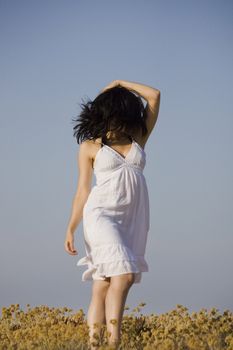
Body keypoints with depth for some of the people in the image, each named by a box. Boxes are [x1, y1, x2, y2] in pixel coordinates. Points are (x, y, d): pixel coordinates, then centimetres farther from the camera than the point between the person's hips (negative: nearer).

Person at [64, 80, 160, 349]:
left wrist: (119, 84, 15)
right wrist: (71, 228, -2)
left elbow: (155, 96, 12)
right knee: (123, 275, -23)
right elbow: (83, 190, 6)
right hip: (102, 215, -4)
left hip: (132, 220, 4)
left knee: (103, 287, 0)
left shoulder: (138, 137, 16)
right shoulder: (90, 146, 7)